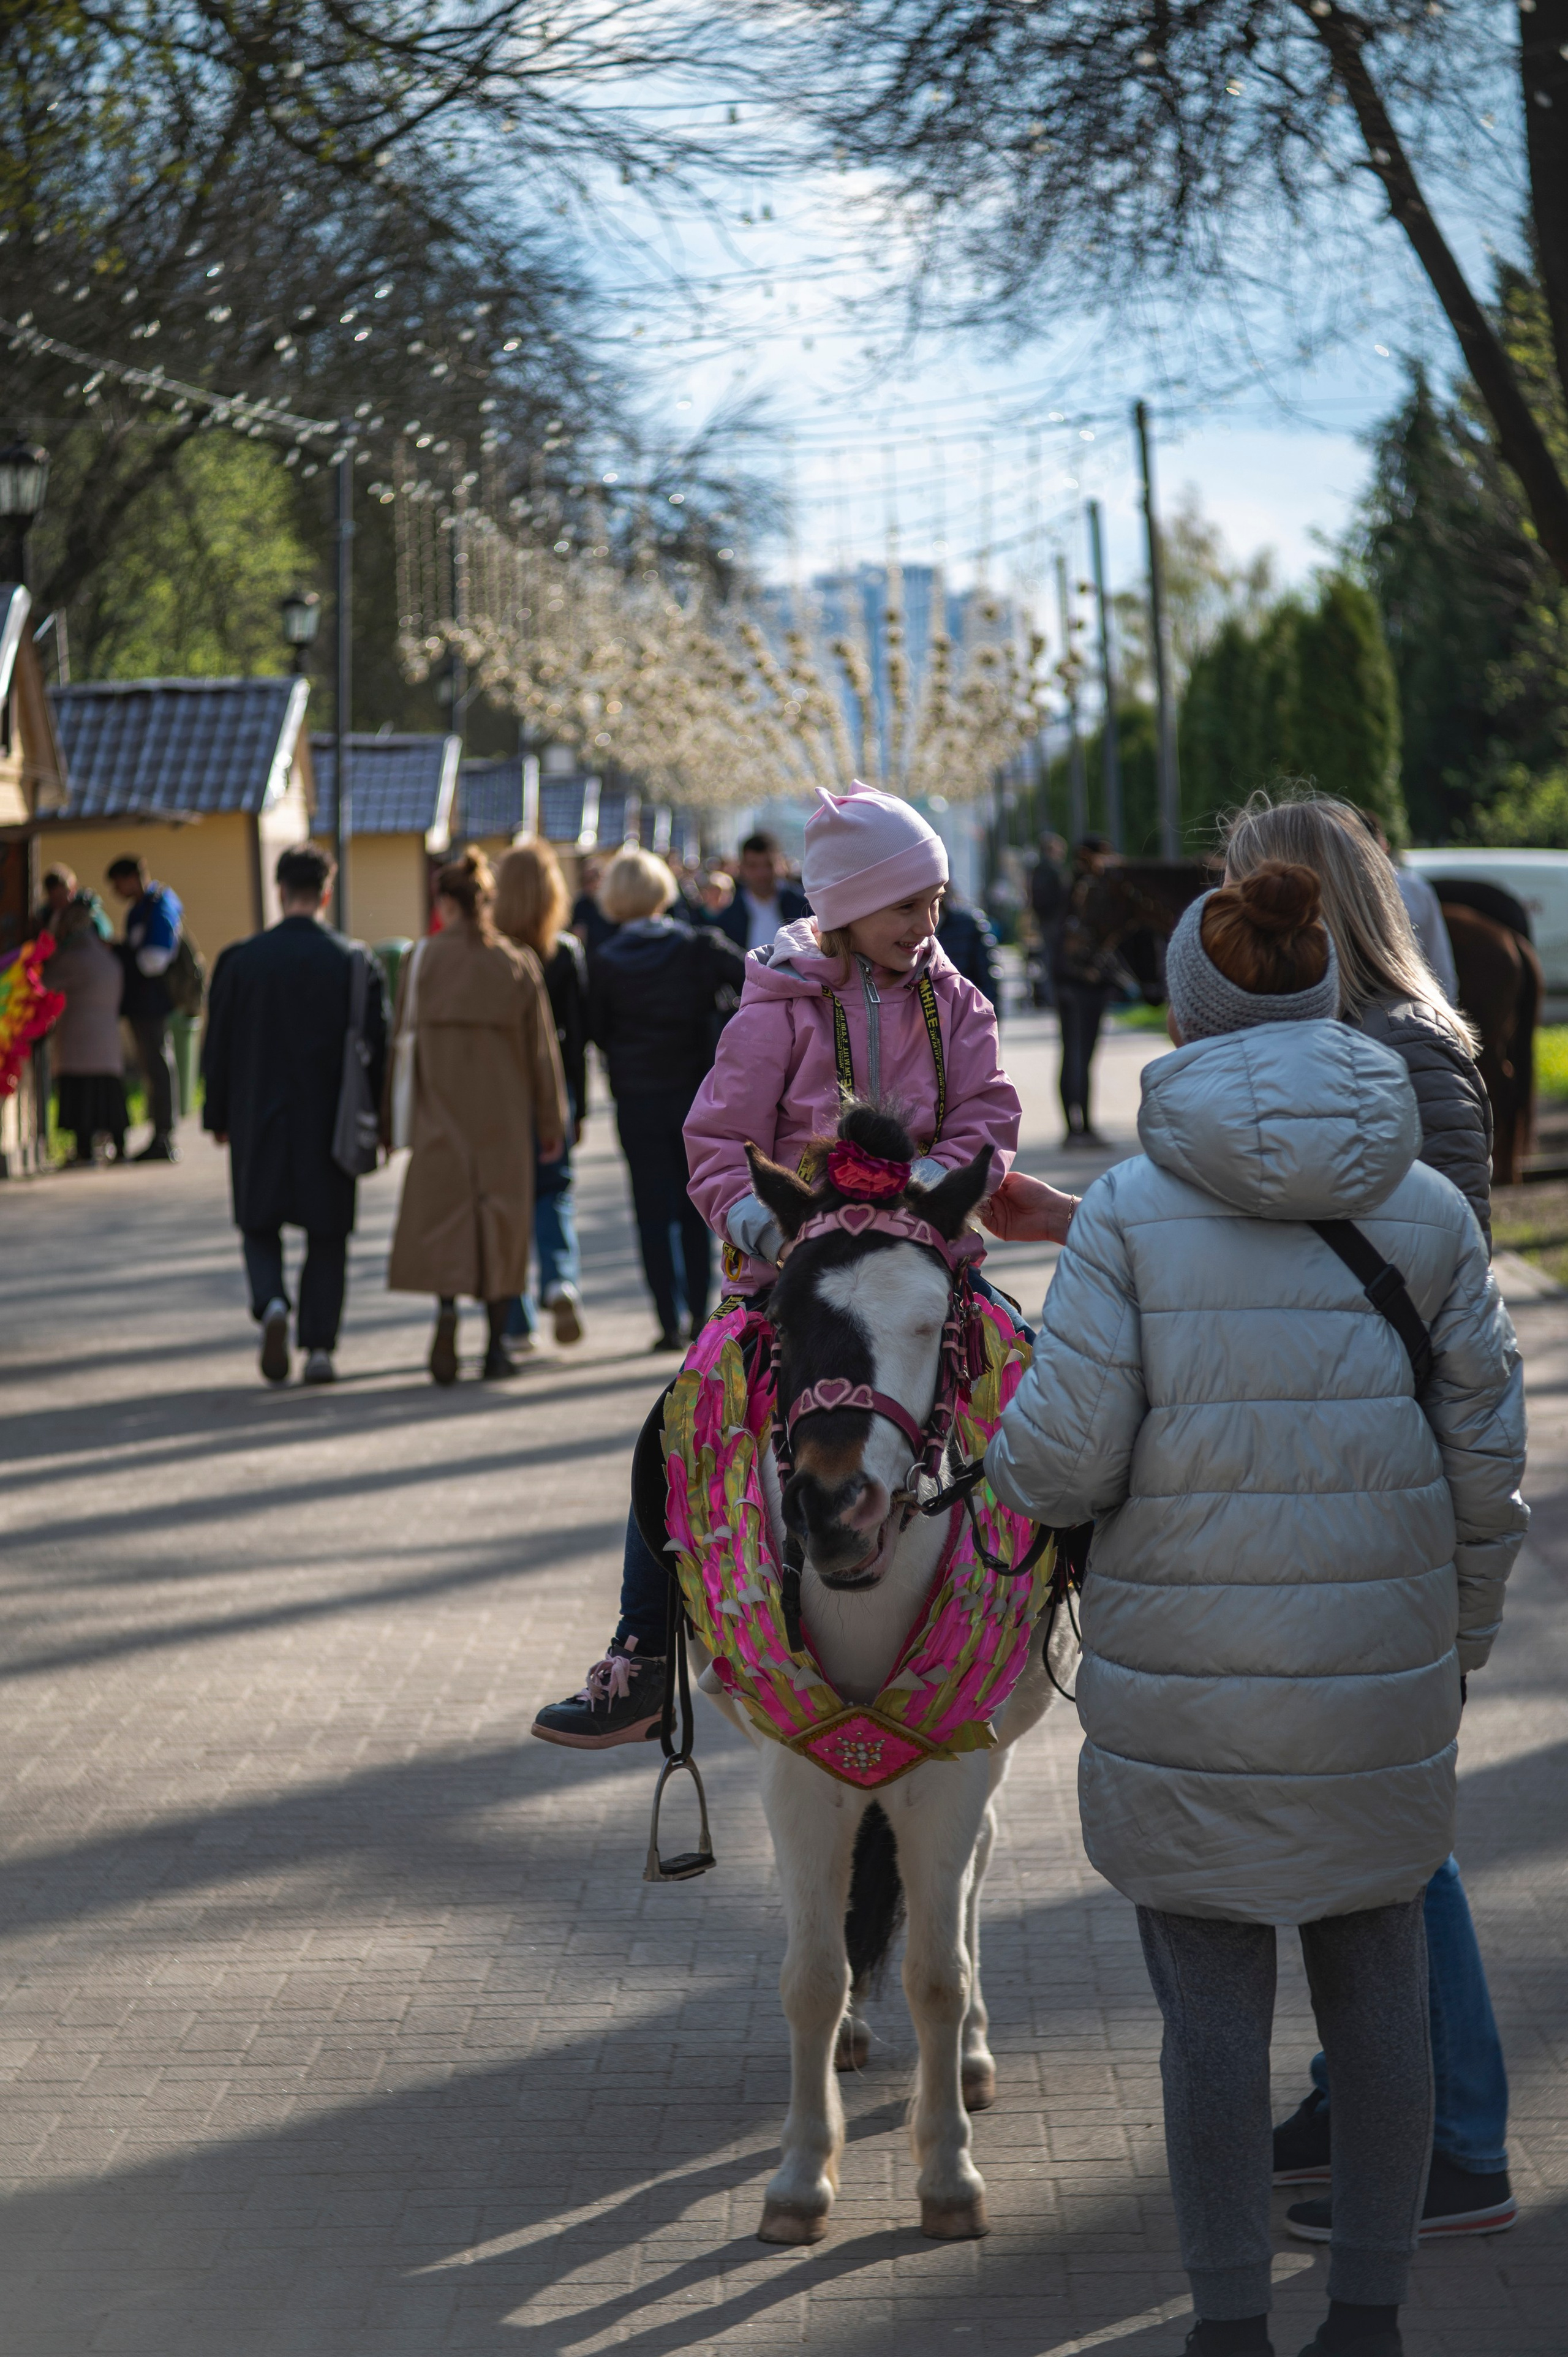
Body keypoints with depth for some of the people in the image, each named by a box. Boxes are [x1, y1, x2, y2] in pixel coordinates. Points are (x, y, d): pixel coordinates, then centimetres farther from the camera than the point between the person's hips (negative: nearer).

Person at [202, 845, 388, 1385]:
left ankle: (271, 1304, -13)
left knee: (260, 1225, 14)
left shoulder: (241, 960, -5)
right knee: (327, 1236, 11)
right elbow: (380, 1043, -4)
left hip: (259, 1120, 0)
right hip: (329, 1120, 0)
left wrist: (217, 1116, 10)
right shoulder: (353, 961, -5)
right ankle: (319, 1346, 5)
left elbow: (217, 1047, 0)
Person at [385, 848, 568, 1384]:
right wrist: (552, 1123, 10)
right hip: (504, 1114, 1)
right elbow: (541, 1049, 2)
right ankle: (497, 1347, 8)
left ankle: (446, 1304, -23)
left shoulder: (421, 961, -4)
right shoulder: (518, 963, -1)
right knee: (502, 1216, 9)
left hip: (440, 1114, -1)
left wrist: (394, 1120, 7)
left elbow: (404, 1042, -1)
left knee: (440, 1214, 6)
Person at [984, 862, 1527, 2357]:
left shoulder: (1130, 1211, -8)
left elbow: (1067, 1460, -13)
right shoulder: (1427, 1210, -1)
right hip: (1382, 1670, 2)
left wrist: (1007, 1455, 11)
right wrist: (1462, 1644, 14)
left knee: (1212, 2009, 8)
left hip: (1183, 1680, -2)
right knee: (1377, 1993, 15)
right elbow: (1487, 1454, 1)